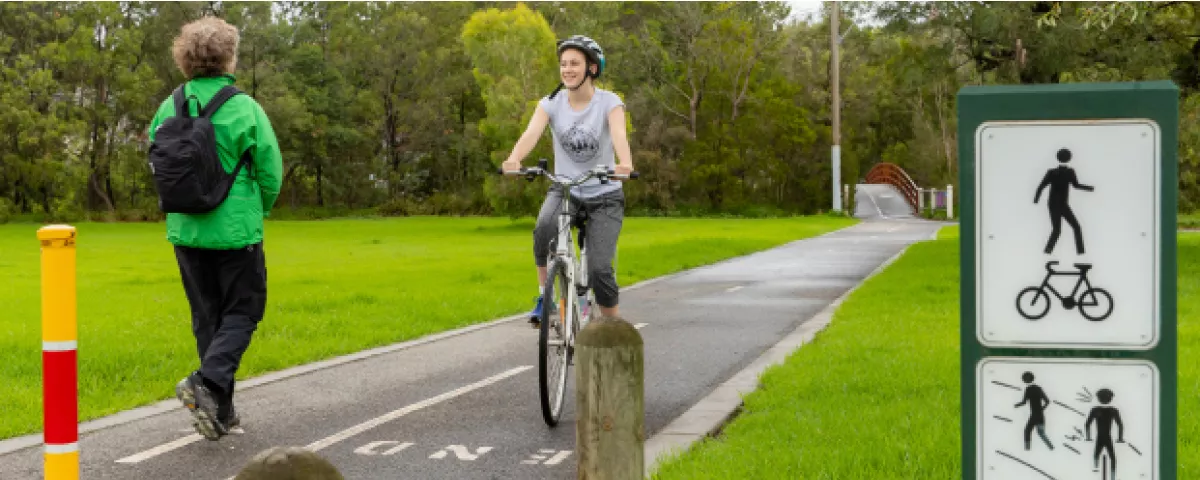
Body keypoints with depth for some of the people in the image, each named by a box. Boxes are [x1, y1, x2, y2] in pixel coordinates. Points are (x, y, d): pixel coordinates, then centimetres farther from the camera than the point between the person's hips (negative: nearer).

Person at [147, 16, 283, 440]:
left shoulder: (169, 108, 0)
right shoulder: (244, 109, -12)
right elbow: (270, 171, -7)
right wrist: (257, 212, 12)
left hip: (185, 231, 5)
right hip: (235, 231, -4)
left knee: (207, 317, 14)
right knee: (242, 312, 8)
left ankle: (220, 411, 16)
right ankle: (208, 381, -14)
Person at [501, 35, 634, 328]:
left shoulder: (609, 102, -9)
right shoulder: (551, 104, -3)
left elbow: (619, 134, -28)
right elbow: (531, 133, -21)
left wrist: (624, 164, -50)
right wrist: (514, 159, -43)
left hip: (604, 195, -2)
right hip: (564, 190, 2)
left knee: (599, 270, -16)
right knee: (545, 229, -33)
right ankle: (544, 297, -12)